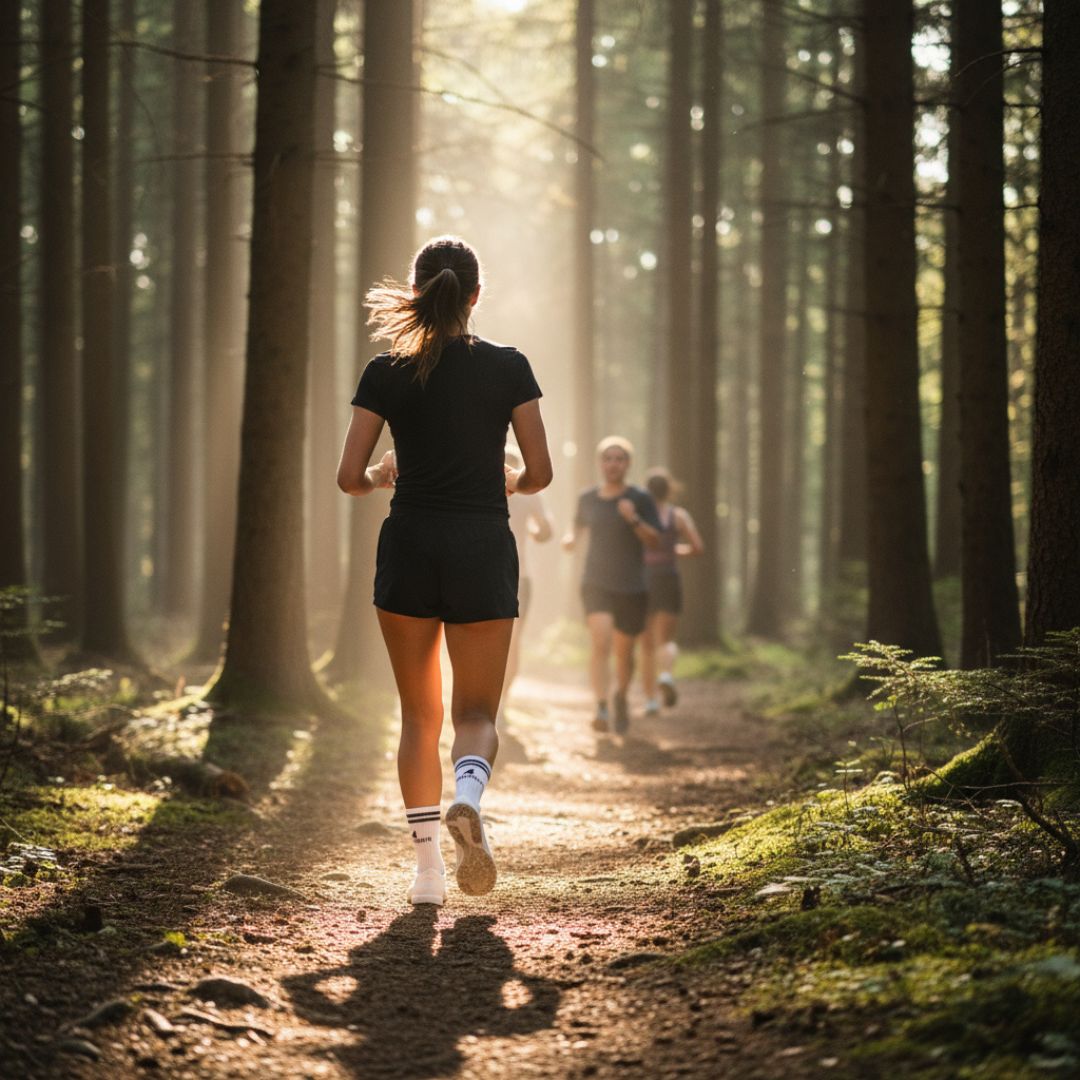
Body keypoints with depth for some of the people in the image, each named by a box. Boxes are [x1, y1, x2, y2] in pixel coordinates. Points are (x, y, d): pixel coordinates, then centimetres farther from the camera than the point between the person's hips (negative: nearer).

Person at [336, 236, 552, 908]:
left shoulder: (387, 374, 0)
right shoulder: (508, 368, -1)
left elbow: (350, 478, -1)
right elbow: (541, 472, -1)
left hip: (409, 549, 1)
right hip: (483, 549, -1)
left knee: (419, 715, 11)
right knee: (477, 712, 7)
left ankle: (428, 867, 5)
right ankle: (468, 799, -27)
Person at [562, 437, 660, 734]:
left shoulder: (640, 499, -3)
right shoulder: (588, 498, 7)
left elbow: (655, 541, -9)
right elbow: (578, 524, 26)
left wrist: (634, 519, -25)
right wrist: (570, 539, 3)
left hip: (632, 588, -1)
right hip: (596, 584, 1)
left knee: (624, 652, 10)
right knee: (600, 642, -22)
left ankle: (621, 696, 39)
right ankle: (601, 708, -29)